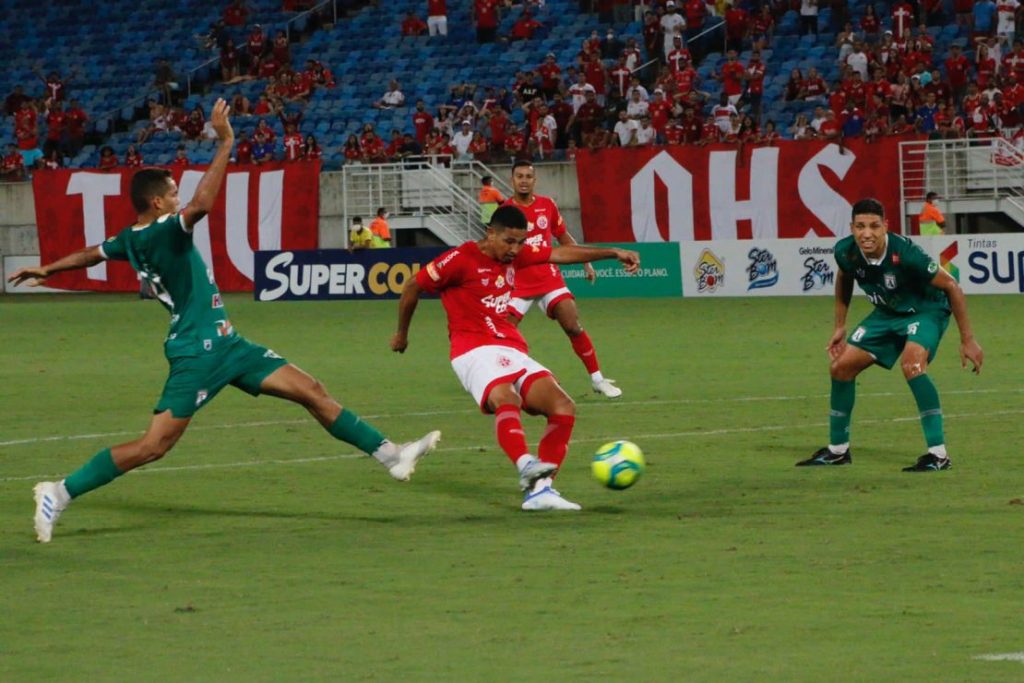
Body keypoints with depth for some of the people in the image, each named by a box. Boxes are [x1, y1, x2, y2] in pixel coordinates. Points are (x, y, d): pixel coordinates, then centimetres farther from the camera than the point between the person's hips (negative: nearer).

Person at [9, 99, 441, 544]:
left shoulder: (131, 239, 9)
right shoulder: (160, 234, -18)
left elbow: (93, 253, 26)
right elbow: (202, 204, -35)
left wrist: (47, 270, 43)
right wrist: (225, 145, -29)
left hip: (223, 344, 10)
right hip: (197, 352, -10)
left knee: (311, 391, 7)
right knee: (154, 445, -9)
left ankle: (389, 455, 12)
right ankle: (59, 494, 1)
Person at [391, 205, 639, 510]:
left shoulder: (517, 253, 12)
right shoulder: (461, 259, -7)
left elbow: (561, 253, 19)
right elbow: (412, 287, 3)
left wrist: (613, 253, 12)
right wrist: (401, 333, 16)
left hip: (514, 352, 8)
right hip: (476, 351, -8)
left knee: (564, 407, -12)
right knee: (507, 399, -38)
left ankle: (539, 488, -16)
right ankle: (527, 467, -63)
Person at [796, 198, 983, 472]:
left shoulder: (905, 253, -34)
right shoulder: (845, 252, -18)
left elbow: (951, 286, -22)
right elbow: (844, 279, 9)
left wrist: (967, 340, -20)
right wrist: (840, 327, 12)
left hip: (926, 310, -6)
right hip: (887, 313, 6)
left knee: (911, 363, -33)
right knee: (842, 366, 3)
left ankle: (938, 454, -27)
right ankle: (837, 450, 24)